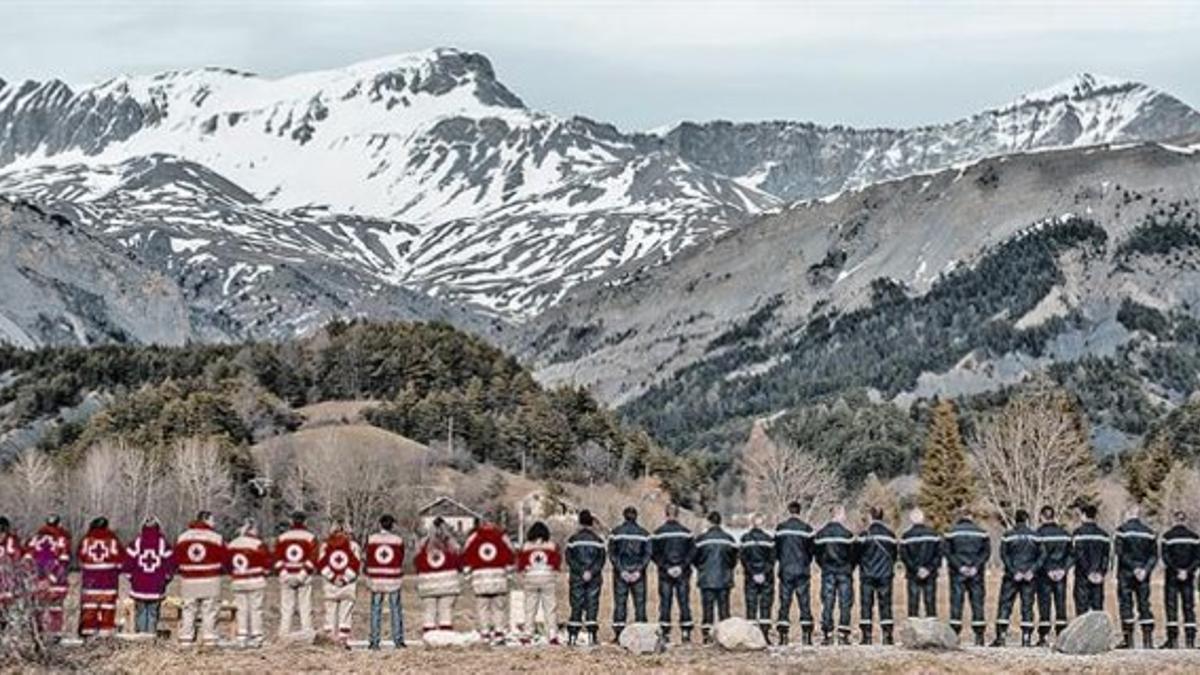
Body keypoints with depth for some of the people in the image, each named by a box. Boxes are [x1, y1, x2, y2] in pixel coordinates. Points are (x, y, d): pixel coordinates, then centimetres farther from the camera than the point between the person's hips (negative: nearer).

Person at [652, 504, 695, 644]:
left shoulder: (658, 533, -3)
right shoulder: (686, 532, 0)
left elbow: (654, 554, -5)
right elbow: (692, 552, -4)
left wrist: (665, 567, -5)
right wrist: (682, 566, -6)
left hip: (665, 574, -1)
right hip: (683, 574, 1)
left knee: (665, 603, 3)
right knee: (684, 602, 6)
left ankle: (665, 633, 0)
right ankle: (686, 633, 3)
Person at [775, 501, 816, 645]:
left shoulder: (780, 528, -1)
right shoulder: (806, 528, -3)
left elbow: (775, 548, 5)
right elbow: (811, 549, 3)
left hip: (785, 570, 1)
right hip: (802, 571, -1)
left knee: (784, 602, 3)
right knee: (804, 602, 3)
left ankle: (783, 635, -2)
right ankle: (806, 634, -3)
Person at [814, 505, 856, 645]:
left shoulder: (820, 534, 2)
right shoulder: (846, 533, -8)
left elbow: (817, 555, 5)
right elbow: (852, 555, -3)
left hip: (827, 572, 3)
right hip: (844, 571, -3)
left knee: (827, 604, 5)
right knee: (845, 603, 2)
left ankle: (827, 635, 0)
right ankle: (843, 635, -2)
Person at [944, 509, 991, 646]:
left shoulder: (951, 532, 0)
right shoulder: (981, 532, 5)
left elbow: (948, 552, -6)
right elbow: (986, 552, -1)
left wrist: (959, 566, -7)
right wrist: (976, 566, -6)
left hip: (957, 573, -1)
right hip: (976, 573, 1)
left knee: (956, 602, 1)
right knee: (977, 602, 5)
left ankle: (954, 636, -4)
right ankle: (979, 637, 3)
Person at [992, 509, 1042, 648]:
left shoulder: (1008, 536, -1)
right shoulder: (1034, 536, 4)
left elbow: (1004, 556, -8)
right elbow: (1041, 556, 0)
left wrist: (1013, 572, -9)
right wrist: (1032, 570, -5)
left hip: (1011, 577, -1)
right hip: (1029, 577, 2)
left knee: (1005, 605, 2)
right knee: (1027, 606, 5)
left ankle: (1001, 637, -4)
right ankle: (1026, 638, 2)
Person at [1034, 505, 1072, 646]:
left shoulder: (1040, 532, -7)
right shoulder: (1063, 533, 7)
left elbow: (1041, 555, -12)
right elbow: (1070, 554, 4)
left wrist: (1048, 570, -8)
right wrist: (1063, 569, -1)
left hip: (1044, 575, -4)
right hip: (1061, 574, 4)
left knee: (1044, 605, -1)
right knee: (1061, 605, 8)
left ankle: (1044, 638, -3)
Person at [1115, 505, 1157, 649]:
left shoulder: (1123, 530, -6)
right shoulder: (1149, 532, 7)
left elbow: (1121, 553, -13)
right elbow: (1154, 555, 3)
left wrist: (1134, 568, -11)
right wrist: (1145, 569, -4)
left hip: (1126, 574, -4)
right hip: (1143, 575, 4)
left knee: (1126, 604, 0)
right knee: (1144, 605, 8)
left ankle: (1128, 640, -4)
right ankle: (1148, 640, 4)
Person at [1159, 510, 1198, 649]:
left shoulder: (1167, 536, -5)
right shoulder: (1194, 536, 2)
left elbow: (1166, 557, -10)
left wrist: (1176, 571, -10)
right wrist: (1187, 571, -8)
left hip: (1172, 576, -2)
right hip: (1189, 578, 2)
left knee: (1171, 606, 0)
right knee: (1189, 607, 6)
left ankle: (1173, 639, -6)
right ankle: (1190, 640, 2)